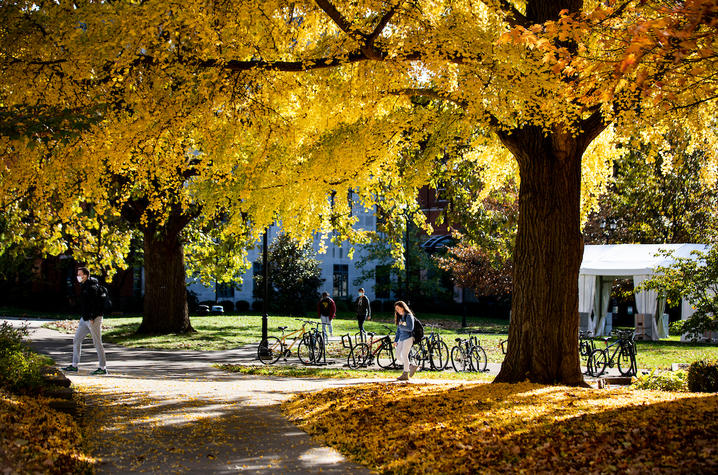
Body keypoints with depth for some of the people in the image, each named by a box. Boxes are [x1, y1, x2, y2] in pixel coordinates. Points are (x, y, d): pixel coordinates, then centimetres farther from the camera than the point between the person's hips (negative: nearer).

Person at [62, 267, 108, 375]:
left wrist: (92, 318, -24)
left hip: (93, 319, -10)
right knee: (76, 340, 12)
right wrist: (83, 316, 19)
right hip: (85, 319, 10)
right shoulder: (83, 286, 15)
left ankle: (103, 368, 0)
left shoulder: (92, 287, -15)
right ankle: (74, 365, 20)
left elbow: (95, 303, -22)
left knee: (97, 343, -5)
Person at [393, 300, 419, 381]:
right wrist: (396, 340, 16)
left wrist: (401, 326, -11)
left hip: (408, 338, -8)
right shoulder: (400, 317, 16)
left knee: (404, 355, -10)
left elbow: (410, 328, -17)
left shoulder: (409, 316, -9)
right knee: (398, 356, 2)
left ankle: (405, 374, -2)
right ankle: (412, 366, 14)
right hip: (401, 338, 8)